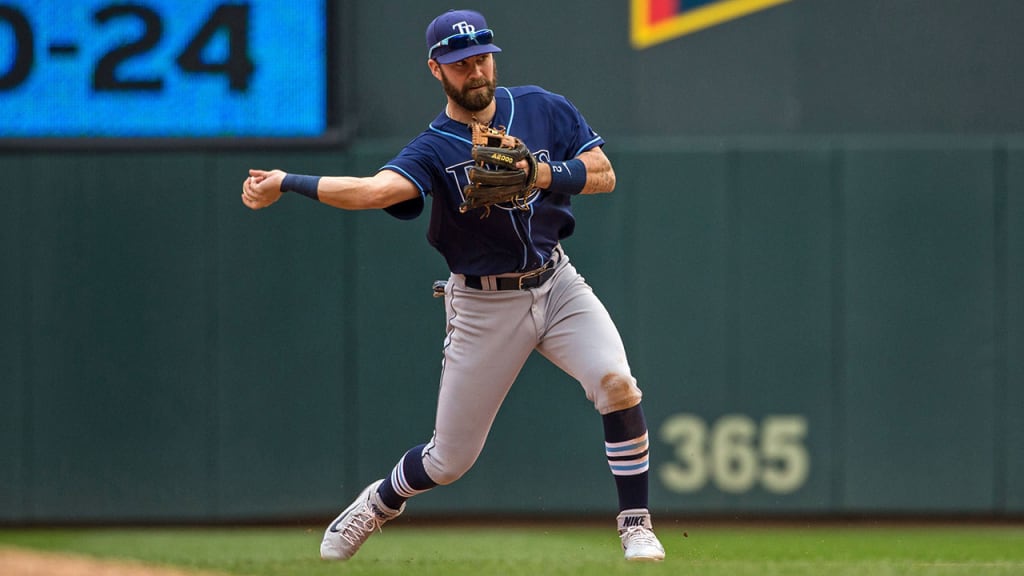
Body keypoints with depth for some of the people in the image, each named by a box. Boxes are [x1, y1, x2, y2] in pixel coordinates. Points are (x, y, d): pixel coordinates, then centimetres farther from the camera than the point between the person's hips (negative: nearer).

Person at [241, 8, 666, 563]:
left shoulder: (542, 109, -1)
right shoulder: (432, 150, -13)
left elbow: (604, 174, -1)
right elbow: (378, 188, -32)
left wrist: (544, 174, -20)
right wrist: (286, 183, -45)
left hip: (556, 286, 2)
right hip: (483, 305, -2)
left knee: (616, 382, -25)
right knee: (449, 460, 4)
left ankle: (635, 525, -12)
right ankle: (378, 503, 37)